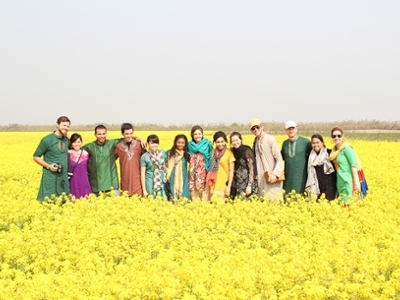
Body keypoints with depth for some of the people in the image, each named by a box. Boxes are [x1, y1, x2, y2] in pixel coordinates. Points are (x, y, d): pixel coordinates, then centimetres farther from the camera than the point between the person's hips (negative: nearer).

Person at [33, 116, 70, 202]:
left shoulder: (67, 140, 10)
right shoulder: (47, 140, -8)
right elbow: (36, 157, -3)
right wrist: (48, 166, -15)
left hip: (64, 177, 6)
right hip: (50, 177, -6)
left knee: (63, 201, 7)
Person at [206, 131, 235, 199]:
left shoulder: (229, 153, -5)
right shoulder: (214, 152, 8)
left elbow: (231, 171, -6)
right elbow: (211, 169, 12)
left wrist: (229, 186, -10)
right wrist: (210, 185, 9)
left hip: (224, 184, -4)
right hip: (214, 184, 4)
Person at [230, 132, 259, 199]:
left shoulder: (247, 151, -9)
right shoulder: (234, 152, 10)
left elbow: (251, 169, -12)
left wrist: (249, 185, -17)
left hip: (247, 183, -6)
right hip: (238, 184, 6)